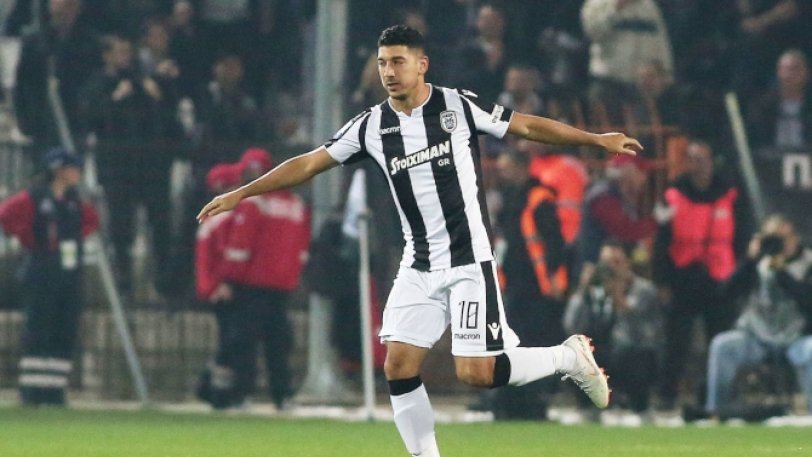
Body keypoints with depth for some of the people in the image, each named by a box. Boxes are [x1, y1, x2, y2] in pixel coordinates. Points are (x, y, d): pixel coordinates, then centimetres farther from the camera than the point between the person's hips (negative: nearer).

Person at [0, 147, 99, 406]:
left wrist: (76, 237, 13)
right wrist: (29, 240, -9)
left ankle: (54, 393, 7)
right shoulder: (34, 198, -8)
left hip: (70, 275, 7)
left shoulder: (74, 201, 12)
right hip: (42, 275, -7)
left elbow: (91, 220, 29)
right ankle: (31, 391, -4)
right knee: (38, 333, -7)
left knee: (65, 334, 4)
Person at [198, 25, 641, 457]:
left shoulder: (458, 105, -7)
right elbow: (309, 163, 6)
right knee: (399, 367, -6)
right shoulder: (371, 126, 2)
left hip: (468, 260, -4)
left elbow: (526, 125, 2)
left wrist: (597, 139, 1)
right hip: (418, 268, 4)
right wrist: (241, 192, 4)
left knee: (475, 372, -13)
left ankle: (569, 357, 12)